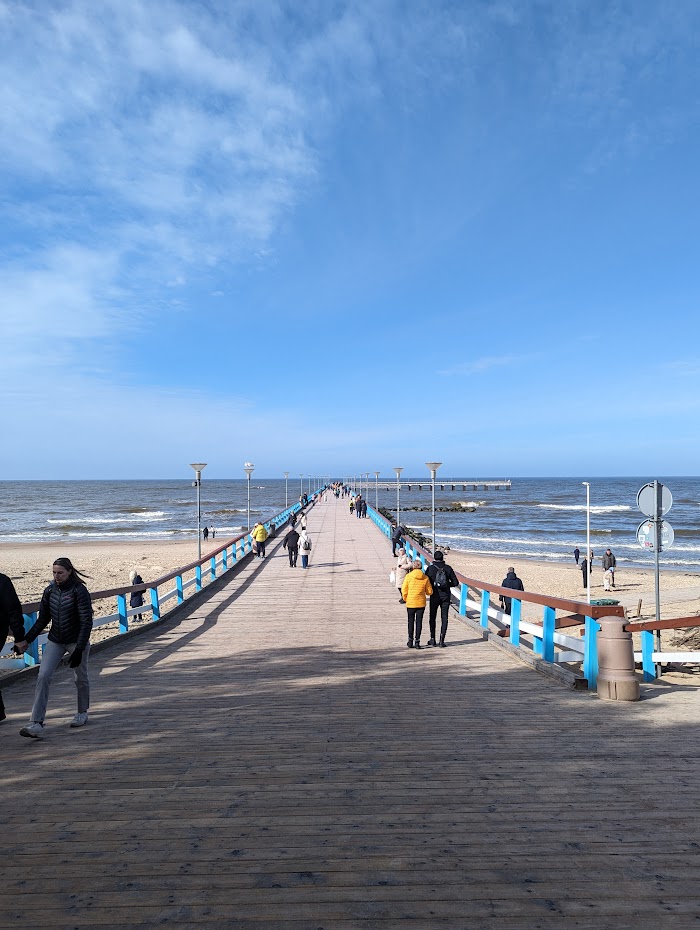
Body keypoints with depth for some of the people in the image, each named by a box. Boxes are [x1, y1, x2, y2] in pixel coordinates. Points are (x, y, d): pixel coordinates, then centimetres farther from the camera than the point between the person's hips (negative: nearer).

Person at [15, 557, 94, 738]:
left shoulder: (79, 591, -16)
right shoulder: (50, 591, 0)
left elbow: (86, 622, -18)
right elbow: (42, 619, 11)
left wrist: (79, 649, -24)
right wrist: (27, 640, 4)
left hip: (77, 642, -4)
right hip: (55, 641, 4)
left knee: (81, 678, 11)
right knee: (43, 676, -11)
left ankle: (82, 713, 35)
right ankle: (36, 724, -13)